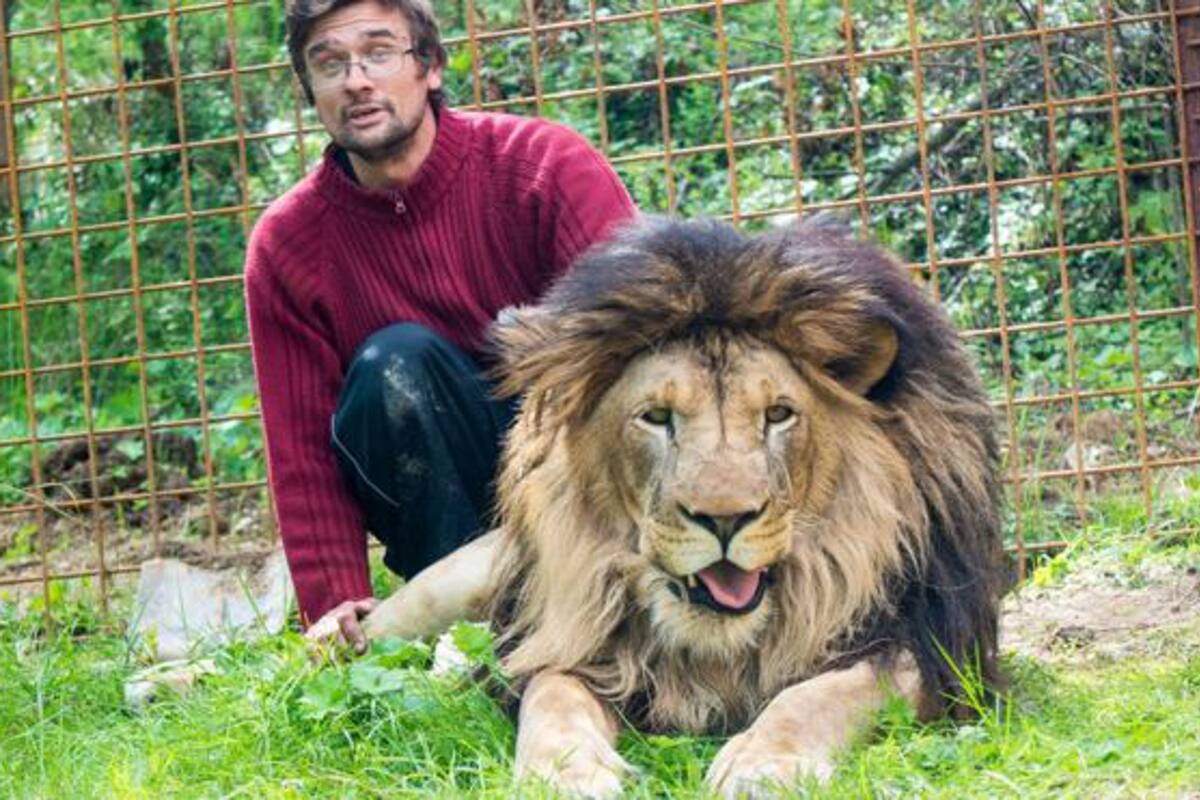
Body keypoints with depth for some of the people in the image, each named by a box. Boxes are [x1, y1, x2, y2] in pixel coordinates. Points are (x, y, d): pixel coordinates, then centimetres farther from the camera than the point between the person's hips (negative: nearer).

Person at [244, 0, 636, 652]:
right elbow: (303, 450, -6)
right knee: (394, 361, -28)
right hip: (449, 501, 1)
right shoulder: (284, 247, -6)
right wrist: (335, 603, -20)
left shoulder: (547, 165, -12)